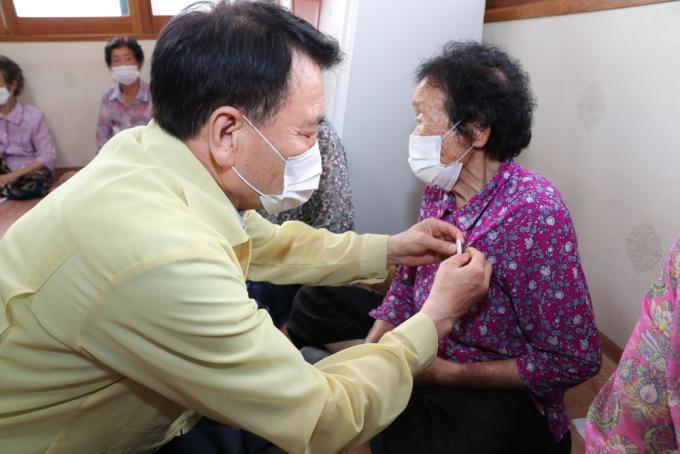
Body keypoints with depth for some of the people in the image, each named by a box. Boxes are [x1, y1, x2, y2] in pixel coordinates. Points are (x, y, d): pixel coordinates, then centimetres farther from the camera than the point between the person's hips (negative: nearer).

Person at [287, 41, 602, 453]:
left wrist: (446, 373, -22)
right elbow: (408, 281, 5)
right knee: (312, 308, 9)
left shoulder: (535, 211, -25)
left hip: (496, 389, -6)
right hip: (421, 349, 7)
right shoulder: (439, 187, -5)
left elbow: (575, 359, -22)